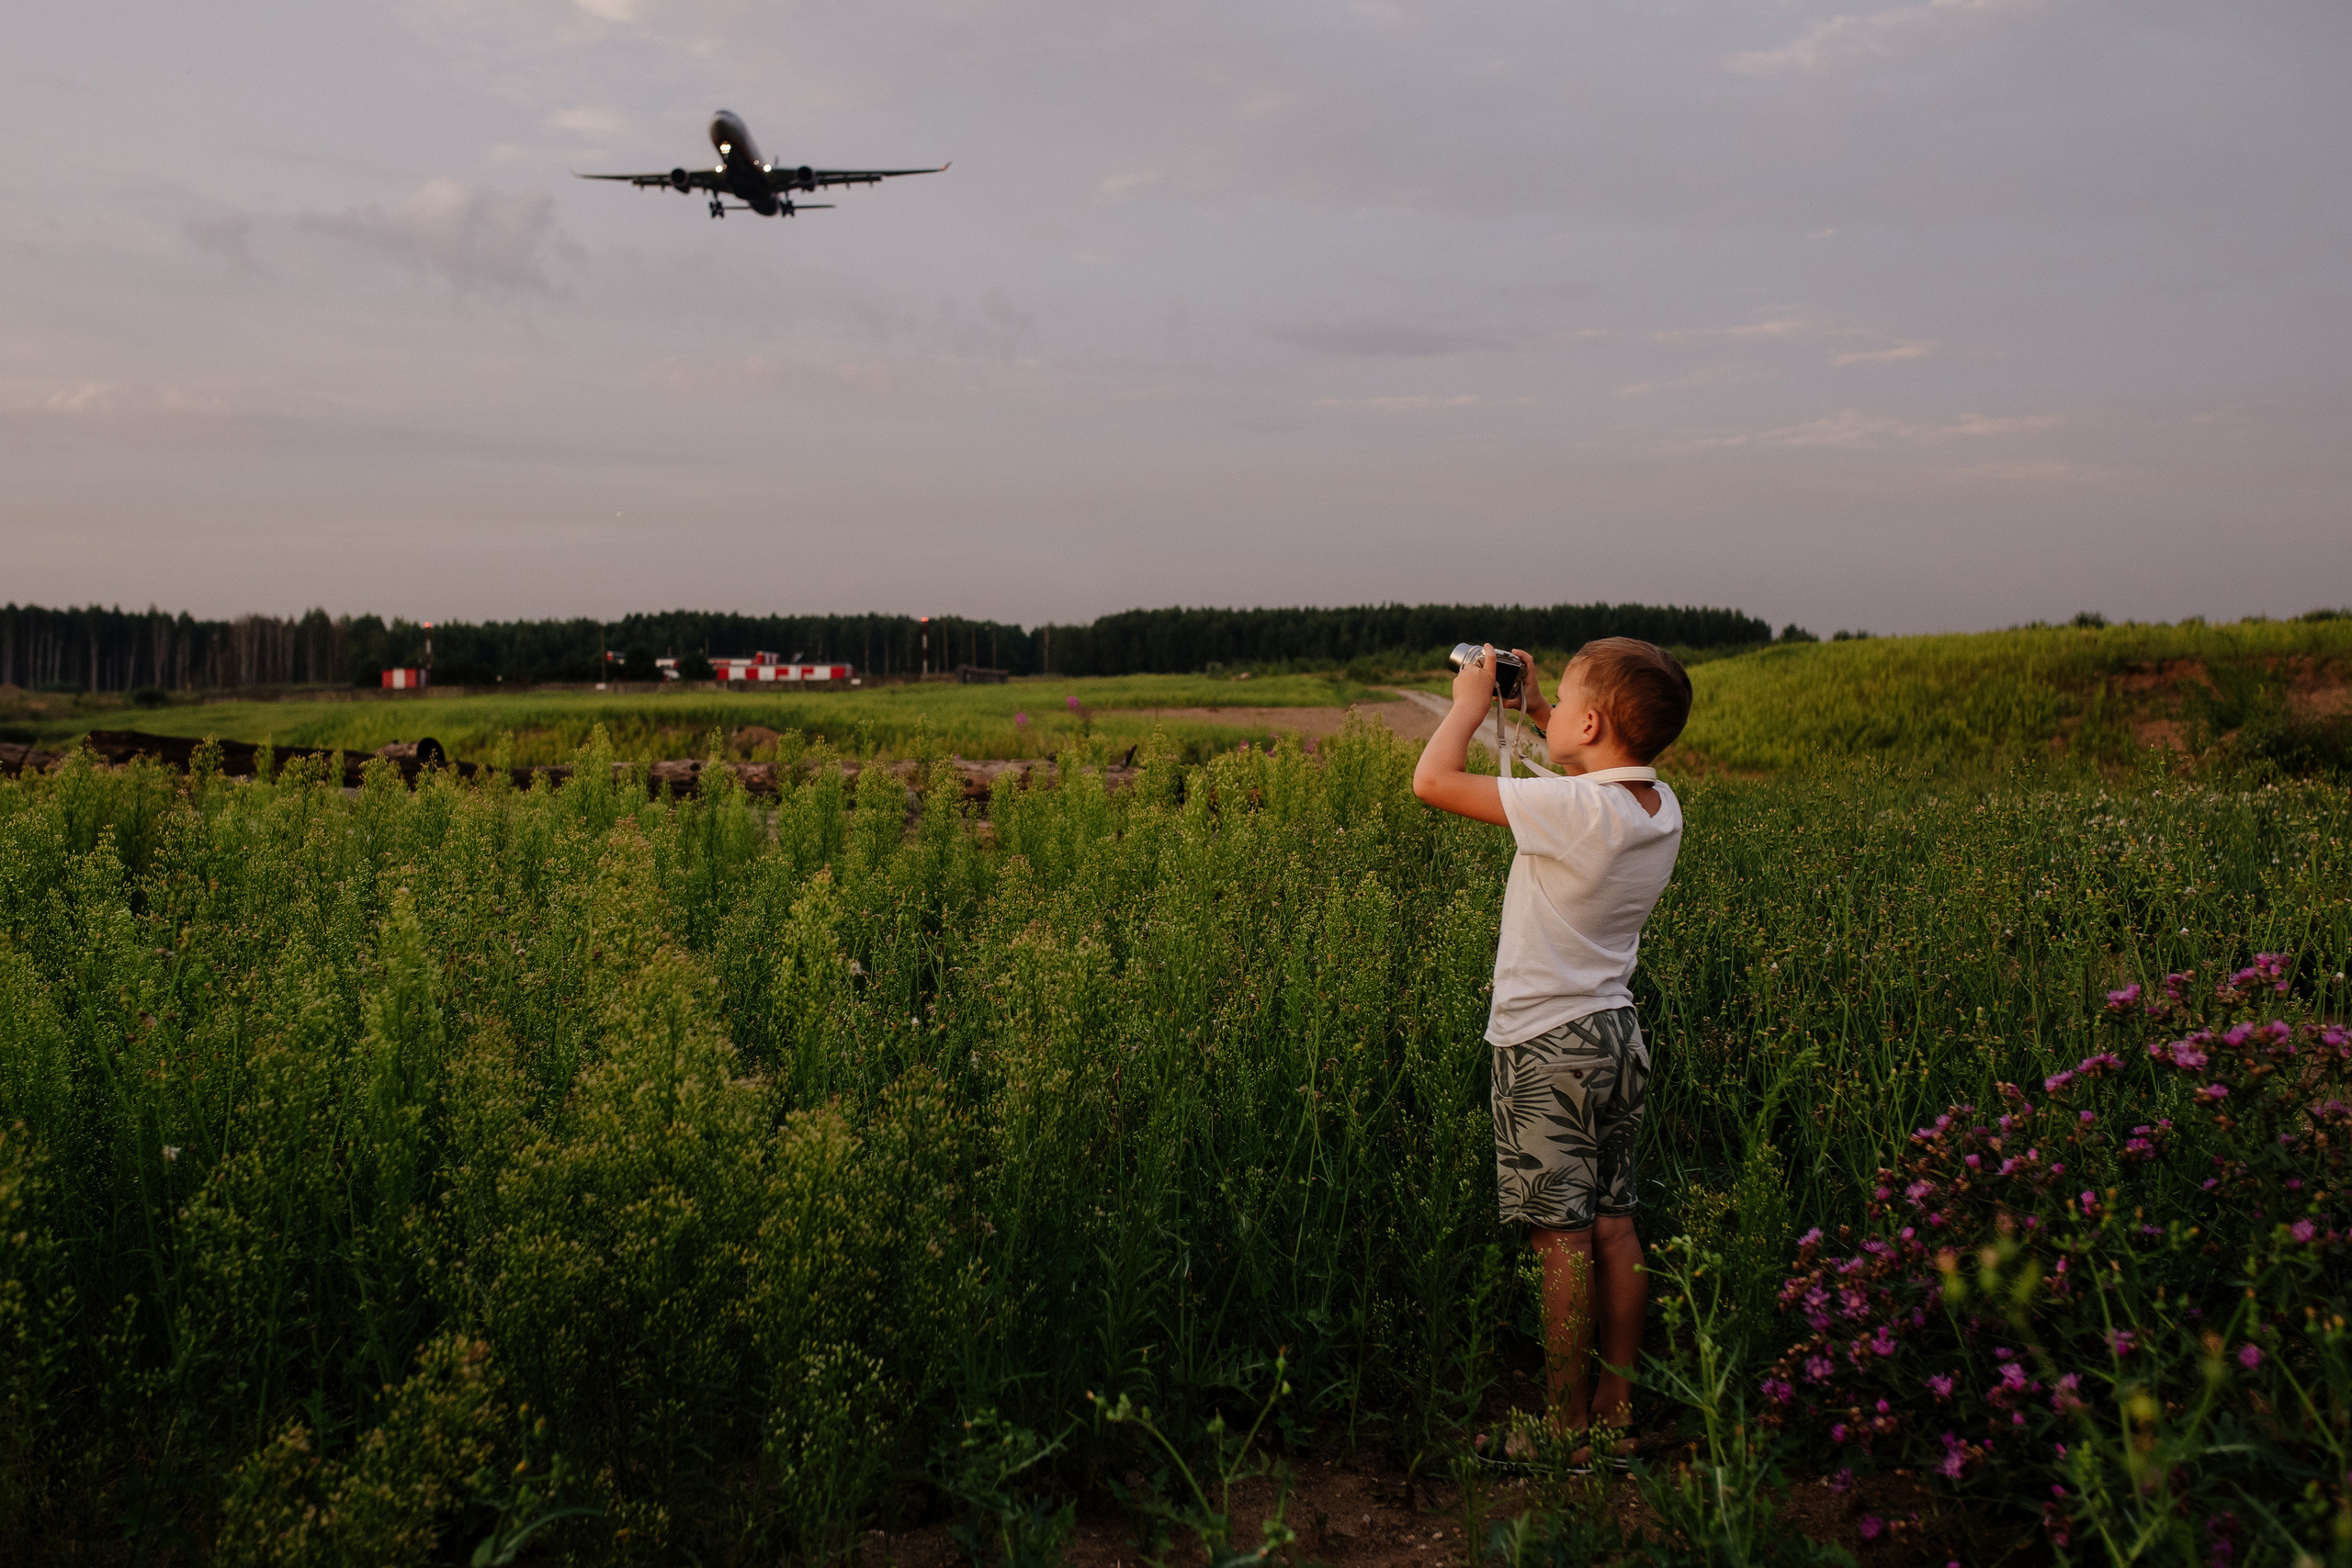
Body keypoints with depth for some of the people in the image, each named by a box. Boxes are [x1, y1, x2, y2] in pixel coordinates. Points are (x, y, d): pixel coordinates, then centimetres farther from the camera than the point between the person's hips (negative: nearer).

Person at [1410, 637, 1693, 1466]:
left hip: (1548, 1045, -8)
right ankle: (1616, 1407, 22)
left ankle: (1566, 1431, 6)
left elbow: (1434, 781, -22)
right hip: (1614, 1034, 8)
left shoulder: (1573, 809, -23)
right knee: (1612, 1226, 13)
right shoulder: (1660, 807, 2)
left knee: (1562, 1238, -2)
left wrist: (1470, 702, -5)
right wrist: (1533, 711, 19)